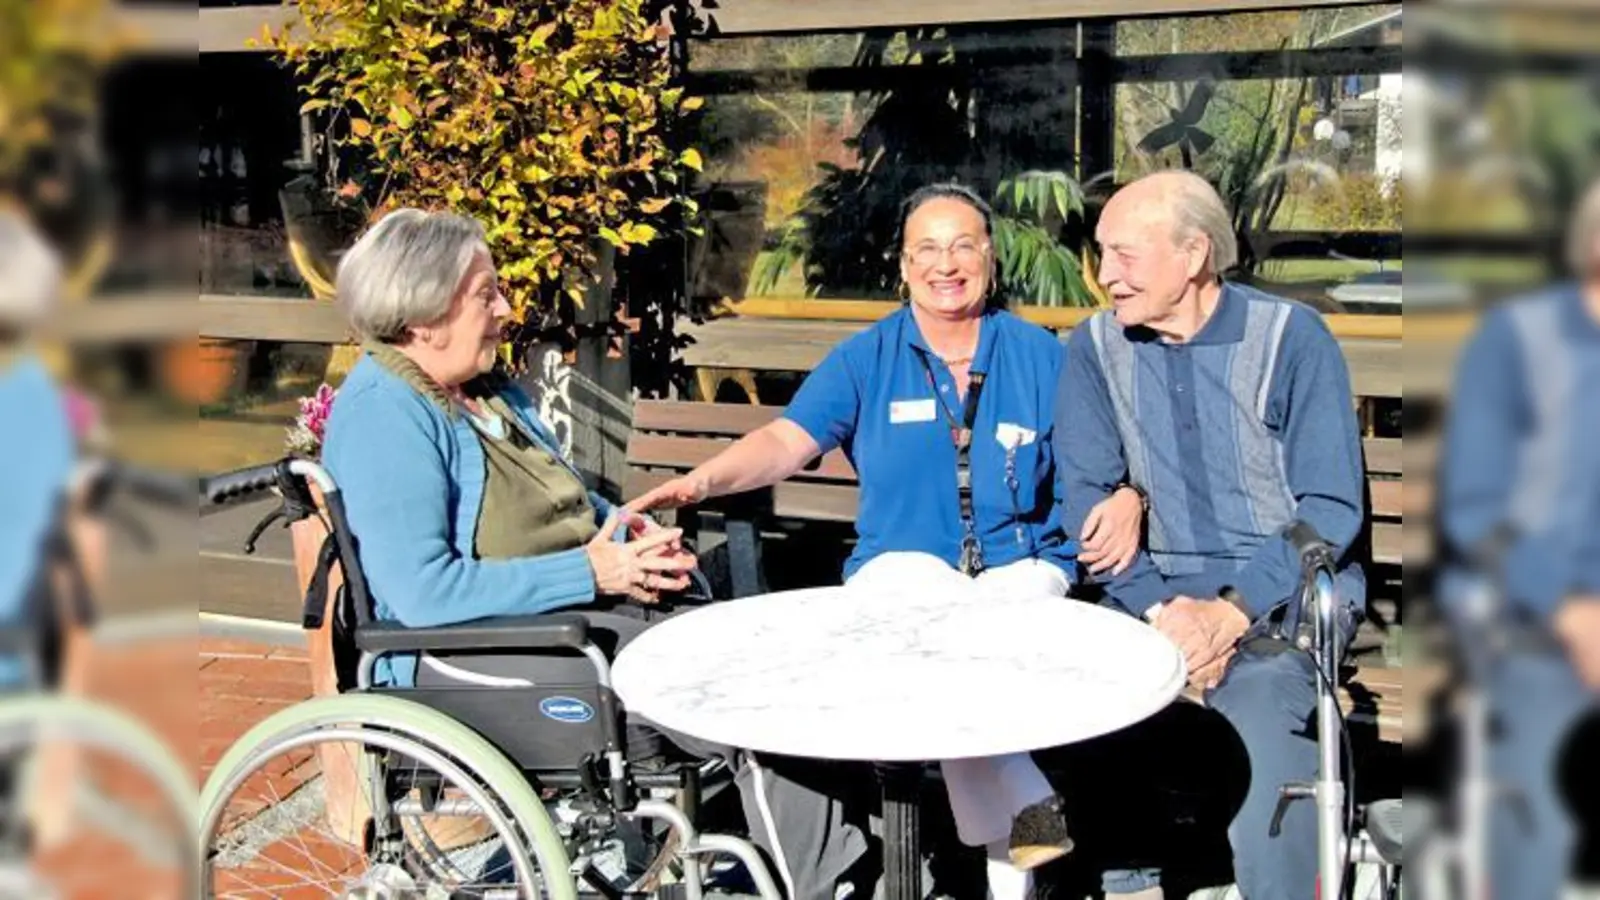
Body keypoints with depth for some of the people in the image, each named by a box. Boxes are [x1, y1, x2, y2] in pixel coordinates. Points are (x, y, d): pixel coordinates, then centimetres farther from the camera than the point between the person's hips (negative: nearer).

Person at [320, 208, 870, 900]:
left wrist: (629, 531, 3)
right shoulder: (383, 414, -14)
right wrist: (591, 571, -20)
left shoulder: (490, 389, 15)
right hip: (467, 650, -9)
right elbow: (423, 593, -23)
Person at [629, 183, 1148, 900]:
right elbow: (787, 441, -4)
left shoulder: (1040, 355, 10)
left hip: (1022, 564, 0)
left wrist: (1126, 498, -17)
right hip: (902, 565, 1)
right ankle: (1026, 810, -22)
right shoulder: (866, 360, 8)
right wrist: (701, 481, -22)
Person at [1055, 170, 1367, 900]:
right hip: (1159, 592, 3)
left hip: (1288, 593, -3)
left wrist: (1231, 613, -21)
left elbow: (1332, 507, -9)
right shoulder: (1095, 348, 3)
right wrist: (1158, 609, -18)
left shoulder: (1291, 338, -7)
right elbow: (1087, 496, -2)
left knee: (1259, 709, -31)